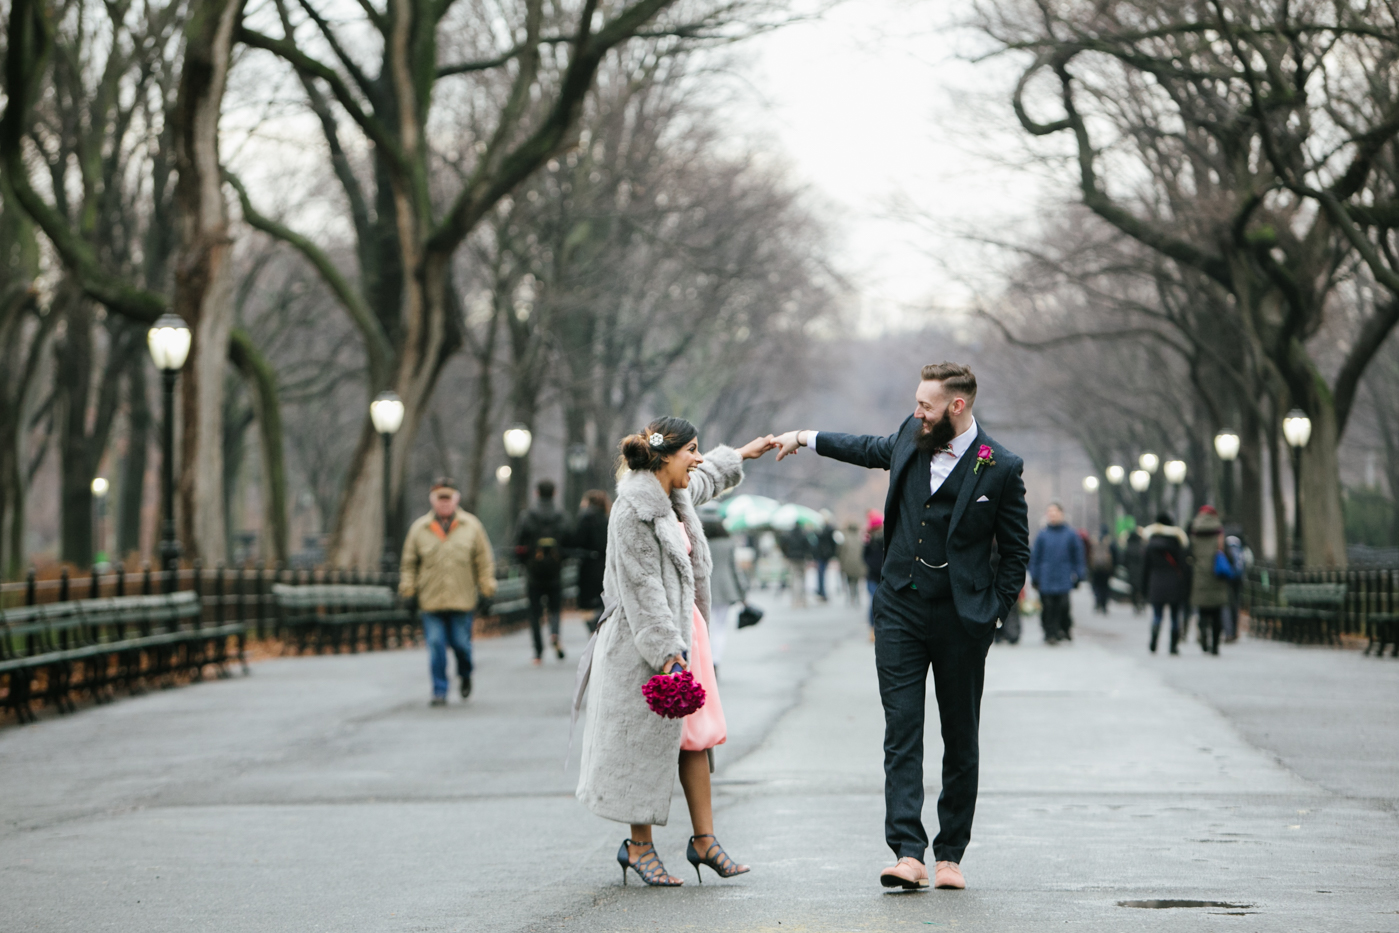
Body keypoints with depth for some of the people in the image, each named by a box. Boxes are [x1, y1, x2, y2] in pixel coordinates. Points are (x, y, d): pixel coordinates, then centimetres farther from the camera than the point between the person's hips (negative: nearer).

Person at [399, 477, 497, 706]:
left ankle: (465, 675, 32)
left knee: (461, 643, 1)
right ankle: (439, 691, 4)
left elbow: (484, 560, 9)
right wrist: (408, 590, 6)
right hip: (430, 601, 0)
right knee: (435, 646, -4)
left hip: (462, 600, 0)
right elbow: (408, 564, 11)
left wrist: (486, 590, 4)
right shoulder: (419, 528, 7)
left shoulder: (471, 526, 7)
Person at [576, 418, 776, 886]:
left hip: (685, 626, 9)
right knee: (647, 738, -3)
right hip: (649, 637, -9)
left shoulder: (676, 495, 10)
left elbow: (705, 478, 36)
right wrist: (666, 649, -24)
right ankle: (638, 846, 7)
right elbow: (642, 587, -21)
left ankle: (704, 840, 11)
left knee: (696, 735, 7)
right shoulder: (634, 510, -18)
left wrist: (740, 453, 50)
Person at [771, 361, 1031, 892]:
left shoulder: (1001, 469, -8)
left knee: (960, 739, 6)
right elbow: (872, 450, 28)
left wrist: (994, 614, -4)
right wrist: (807, 439, 33)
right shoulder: (912, 437, 4)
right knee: (901, 730, -7)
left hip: (961, 620, -3)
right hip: (900, 610, 3)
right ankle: (908, 853, -14)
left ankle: (950, 855, 15)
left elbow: (1015, 550, 0)